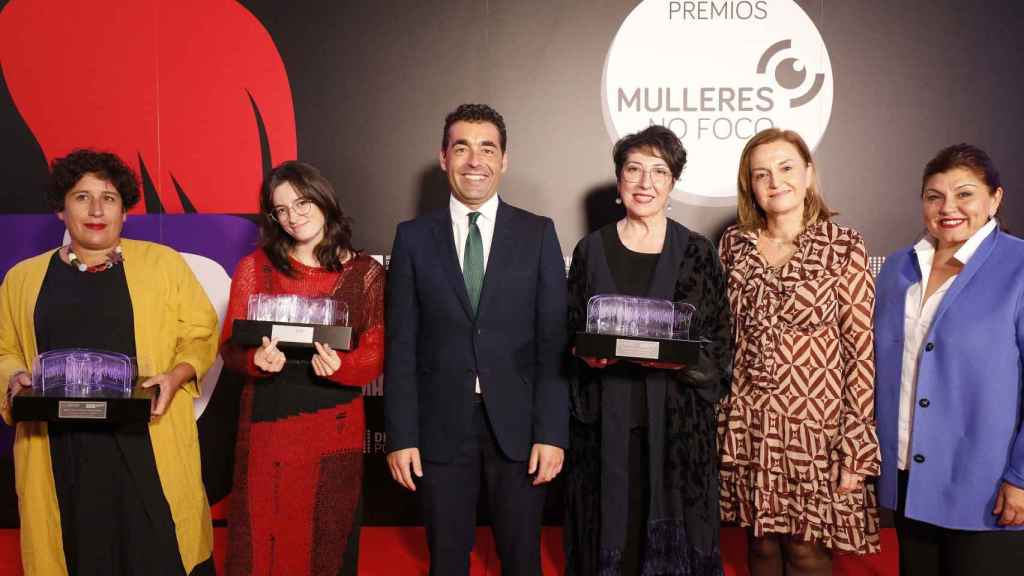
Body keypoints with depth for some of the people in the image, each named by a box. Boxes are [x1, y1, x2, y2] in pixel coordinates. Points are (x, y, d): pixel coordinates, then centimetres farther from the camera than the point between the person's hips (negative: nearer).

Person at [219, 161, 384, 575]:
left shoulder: (365, 273, 1)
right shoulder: (254, 268, 3)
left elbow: (376, 354, -1)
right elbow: (229, 347, 2)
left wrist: (341, 366, -22)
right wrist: (256, 360, -19)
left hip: (335, 425, 0)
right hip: (267, 421, 0)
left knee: (328, 538, 11)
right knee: (264, 535, 7)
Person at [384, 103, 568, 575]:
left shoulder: (538, 234, 2)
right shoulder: (413, 237, 3)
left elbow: (553, 341, -1)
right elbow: (401, 345, 1)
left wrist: (551, 431, -7)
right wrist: (401, 435, -3)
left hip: (517, 424, 0)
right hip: (441, 427, 0)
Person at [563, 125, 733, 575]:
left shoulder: (698, 251, 2)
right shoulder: (592, 249, 5)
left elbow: (720, 343, 2)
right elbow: (569, 333, 10)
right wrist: (588, 352, -10)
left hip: (676, 421, 0)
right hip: (605, 422, 1)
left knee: (673, 539, 7)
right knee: (610, 536, 7)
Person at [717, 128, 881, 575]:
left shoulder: (843, 247, -6)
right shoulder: (734, 244, 4)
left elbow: (862, 350, -8)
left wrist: (856, 449, -11)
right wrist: (716, 417, 8)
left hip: (815, 426, -3)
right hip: (748, 427, 3)